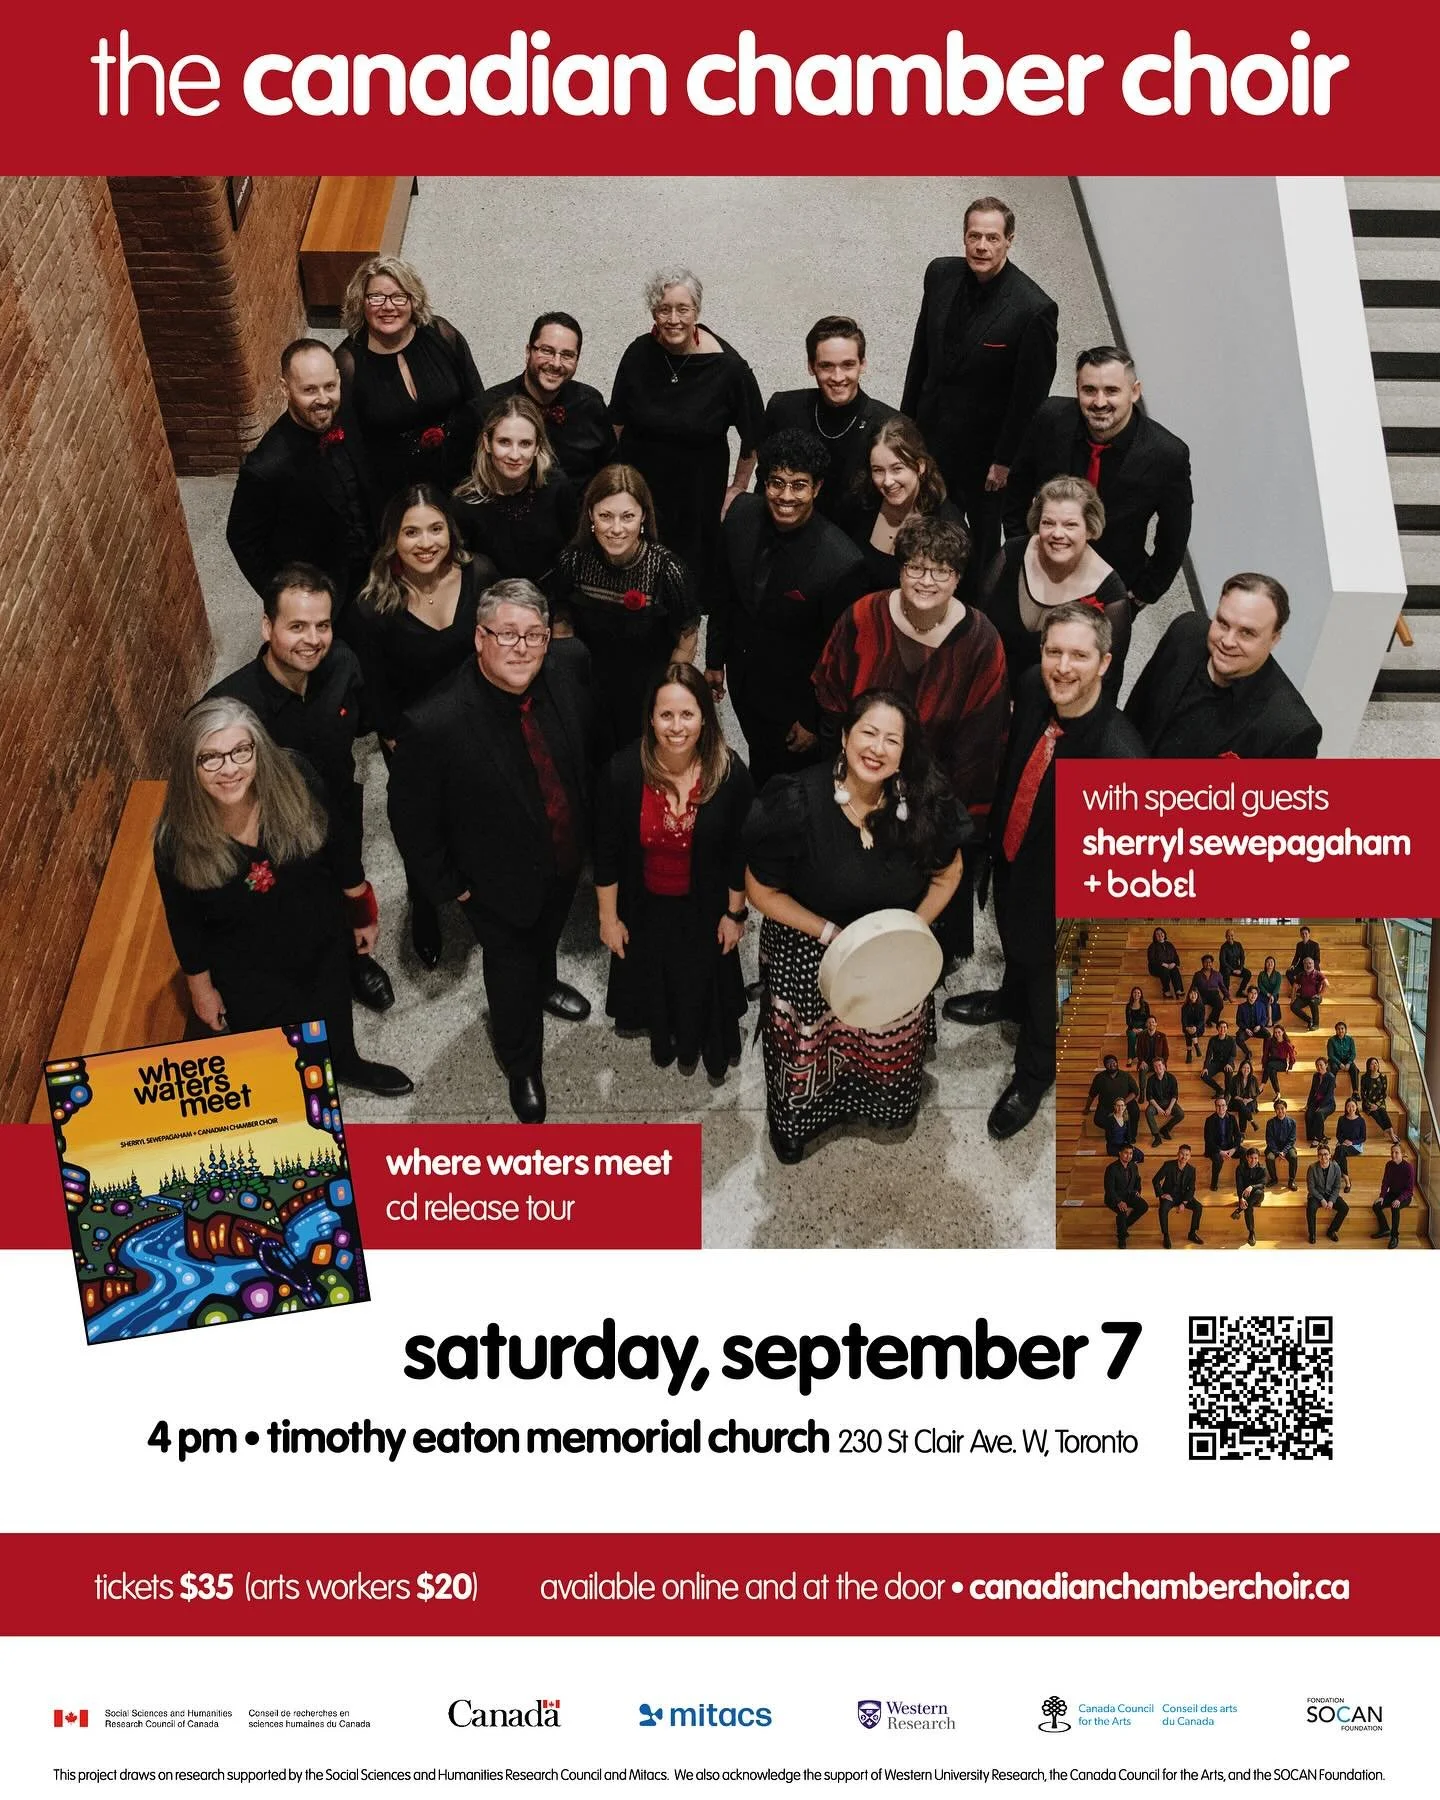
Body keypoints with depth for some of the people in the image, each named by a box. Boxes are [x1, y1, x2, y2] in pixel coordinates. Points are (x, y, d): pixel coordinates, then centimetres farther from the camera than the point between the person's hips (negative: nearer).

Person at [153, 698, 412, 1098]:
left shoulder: (295, 786, -26)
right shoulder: (176, 839, -30)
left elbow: (333, 858, -8)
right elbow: (184, 922, -13)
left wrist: (359, 915, 4)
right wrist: (201, 987, -2)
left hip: (322, 944, 3)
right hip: (247, 972, -3)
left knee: (334, 1017, 32)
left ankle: (346, 1064, 65)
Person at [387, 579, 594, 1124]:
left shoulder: (567, 678, -22)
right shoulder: (435, 724, -37)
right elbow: (410, 818, -21)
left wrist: (589, 828, 8)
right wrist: (446, 885, -12)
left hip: (566, 861, 5)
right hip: (503, 882, -4)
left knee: (546, 936, 35)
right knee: (510, 968, 22)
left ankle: (543, 984, 70)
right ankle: (521, 1066, 51)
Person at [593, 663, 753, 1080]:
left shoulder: (730, 773, -24)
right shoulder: (623, 771, -25)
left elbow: (740, 852, -10)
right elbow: (606, 853, -12)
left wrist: (735, 913, -2)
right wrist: (608, 917, -5)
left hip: (703, 909, 0)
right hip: (645, 907, 0)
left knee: (705, 981, 23)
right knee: (653, 979, 26)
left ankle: (702, 1043, 55)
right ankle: (663, 1038, 60)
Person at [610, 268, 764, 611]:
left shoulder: (727, 365, -16)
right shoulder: (639, 354, -8)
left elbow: (753, 436, -3)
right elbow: (618, 421, 8)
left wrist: (738, 488, 3)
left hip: (698, 494, -2)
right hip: (637, 483, 2)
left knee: (693, 578, 7)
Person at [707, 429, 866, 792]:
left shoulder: (841, 562, -32)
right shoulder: (742, 514, -16)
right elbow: (724, 593, 1)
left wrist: (816, 721, -11)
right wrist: (715, 660, 9)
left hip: (796, 699, -5)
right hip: (742, 679, 5)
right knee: (758, 766, 29)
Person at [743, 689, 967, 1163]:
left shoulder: (923, 804, -21)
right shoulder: (799, 804, -29)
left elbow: (947, 875, -2)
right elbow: (763, 892, -16)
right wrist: (831, 933, -21)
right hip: (810, 951, -2)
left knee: (891, 1049, 22)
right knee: (808, 1050, 16)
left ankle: (884, 1108, 58)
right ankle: (794, 1121, 49)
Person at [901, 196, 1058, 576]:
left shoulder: (1034, 309, -26)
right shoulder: (941, 274, -10)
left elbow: (1031, 393, -18)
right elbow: (921, 350, 4)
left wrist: (1004, 460, -13)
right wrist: (908, 415, 10)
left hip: (983, 444, -4)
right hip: (931, 429, 5)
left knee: (982, 531, 19)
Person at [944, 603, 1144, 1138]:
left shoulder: (1118, 754, -39)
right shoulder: (1033, 688, -21)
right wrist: (996, 827, 10)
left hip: (1062, 884, -5)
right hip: (1010, 852, 5)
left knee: (1048, 974, 23)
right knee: (1014, 939, 35)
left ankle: (1033, 1074, 53)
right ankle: (1011, 998, 70)